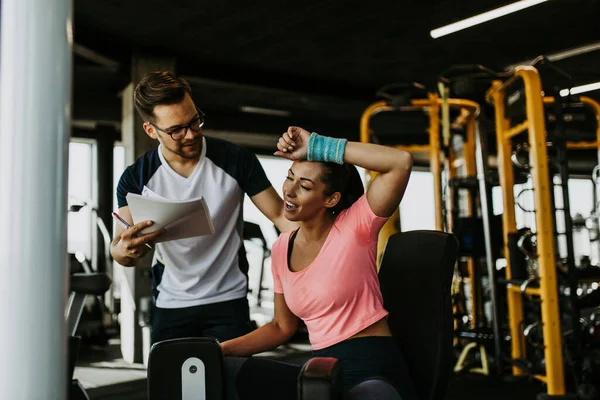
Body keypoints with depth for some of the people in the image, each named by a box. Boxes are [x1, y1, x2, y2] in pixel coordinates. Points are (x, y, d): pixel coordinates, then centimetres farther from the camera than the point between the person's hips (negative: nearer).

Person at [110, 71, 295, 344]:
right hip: (169, 307, 1)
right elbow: (121, 248, -6)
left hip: (228, 302, -1)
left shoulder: (235, 160, -10)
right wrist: (123, 250, -30)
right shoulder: (135, 178, -6)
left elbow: (280, 214, -7)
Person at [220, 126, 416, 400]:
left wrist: (317, 147, -20)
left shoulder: (355, 226, -9)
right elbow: (282, 327, 16)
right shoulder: (281, 249, 8)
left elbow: (402, 162, -24)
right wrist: (221, 349, 3)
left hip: (373, 371, -5)